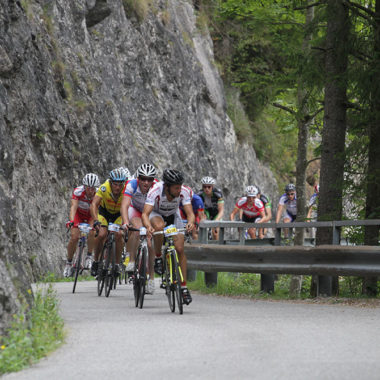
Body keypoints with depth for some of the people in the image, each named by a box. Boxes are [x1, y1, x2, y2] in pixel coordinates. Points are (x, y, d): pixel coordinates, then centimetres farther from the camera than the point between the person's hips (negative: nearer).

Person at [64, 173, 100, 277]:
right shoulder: (78, 192, -31)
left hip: (92, 215, 0)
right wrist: (71, 221, -58)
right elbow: (73, 207, -42)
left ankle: (89, 257, -10)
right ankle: (69, 263, 3)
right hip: (79, 214, 0)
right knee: (74, 237, -17)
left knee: (92, 232, -29)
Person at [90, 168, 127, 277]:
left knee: (119, 234, -24)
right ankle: (96, 261, 3)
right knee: (102, 235, -22)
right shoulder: (104, 188, -33)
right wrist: (96, 221, -54)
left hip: (119, 214, 0)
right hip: (104, 211, 0)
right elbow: (93, 205, -39)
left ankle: (117, 264, -9)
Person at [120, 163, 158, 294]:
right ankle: (131, 260, -20)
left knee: (150, 244, -12)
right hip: (135, 209, 0)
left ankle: (151, 276, 4)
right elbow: (124, 205, -42)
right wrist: (125, 222, -58)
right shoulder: (132, 185, -33)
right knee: (138, 228, -33)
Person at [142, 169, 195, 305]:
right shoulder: (155, 191, -36)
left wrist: (190, 223, -54)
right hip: (156, 214, -2)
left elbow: (190, 213, -31)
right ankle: (158, 258, -15)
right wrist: (148, 226, -61)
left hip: (173, 216, 2)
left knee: (180, 249, -12)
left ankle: (184, 287, -3)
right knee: (159, 226, -39)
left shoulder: (184, 192, -29)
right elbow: (145, 214, -40)